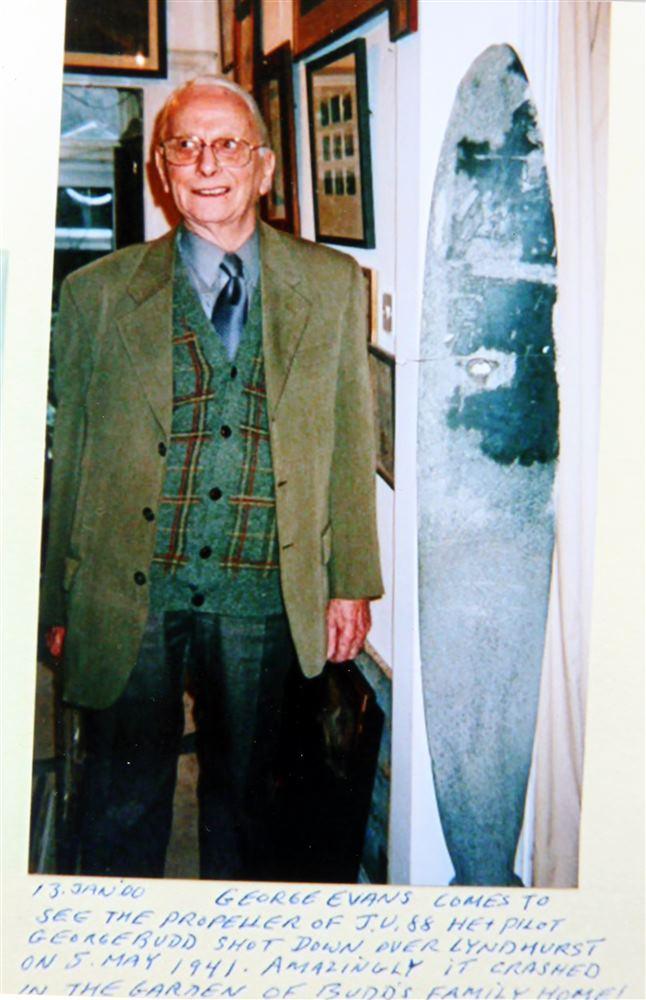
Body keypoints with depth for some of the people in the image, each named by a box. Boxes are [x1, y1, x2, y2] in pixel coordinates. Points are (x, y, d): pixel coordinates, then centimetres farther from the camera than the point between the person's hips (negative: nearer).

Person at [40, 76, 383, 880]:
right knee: (125, 801, 9)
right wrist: (58, 602, 4)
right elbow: (68, 457, 4)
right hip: (127, 593, -1)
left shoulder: (333, 286, 5)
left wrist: (352, 584, 3)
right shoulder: (97, 293, 2)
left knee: (243, 790, 16)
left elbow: (350, 443, 6)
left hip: (262, 595, 1)